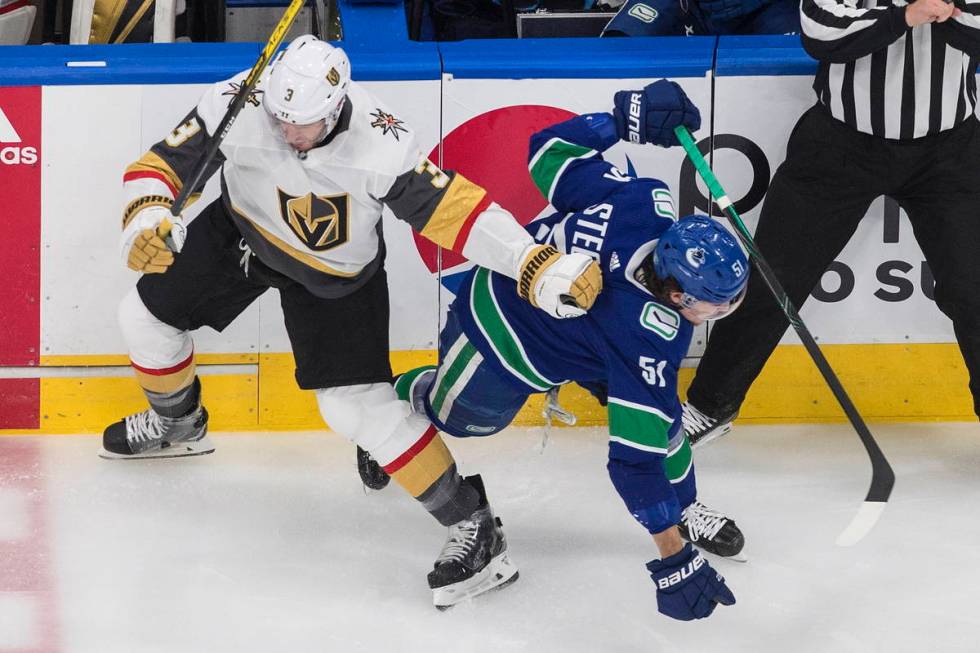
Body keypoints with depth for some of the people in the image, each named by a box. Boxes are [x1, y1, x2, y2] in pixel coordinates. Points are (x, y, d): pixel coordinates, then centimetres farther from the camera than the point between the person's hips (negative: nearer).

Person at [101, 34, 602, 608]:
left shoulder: (378, 145, -38)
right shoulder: (237, 106, -31)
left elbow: (449, 204, -36)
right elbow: (162, 165, -22)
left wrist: (539, 265, -44)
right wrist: (146, 221, -43)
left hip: (335, 274, -4)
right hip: (241, 233, 4)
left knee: (360, 404, -13)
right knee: (148, 314, 10)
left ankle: (470, 519, -1)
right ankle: (177, 423, 43)